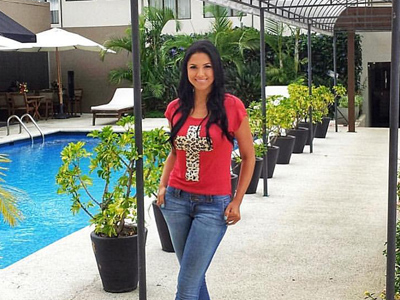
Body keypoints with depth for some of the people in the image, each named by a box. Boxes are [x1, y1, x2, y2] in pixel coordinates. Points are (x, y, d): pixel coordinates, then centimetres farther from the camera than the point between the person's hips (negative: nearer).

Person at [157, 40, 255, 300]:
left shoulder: (231, 106, -9)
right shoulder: (176, 109, 2)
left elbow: (248, 156, 0)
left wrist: (237, 202, -5)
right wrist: (163, 186, 4)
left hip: (214, 205, -4)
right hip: (177, 200, 4)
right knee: (194, 276, 14)